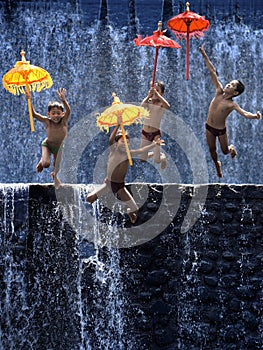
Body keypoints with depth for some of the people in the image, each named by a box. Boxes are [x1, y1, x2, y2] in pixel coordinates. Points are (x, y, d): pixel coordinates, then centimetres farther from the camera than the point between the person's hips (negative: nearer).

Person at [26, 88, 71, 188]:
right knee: (46, 164, -21)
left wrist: (63, 100, -65)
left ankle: (55, 174, 51)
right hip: (48, 144, -1)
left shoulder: (64, 121, -27)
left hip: (60, 147, 1)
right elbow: (34, 114, -30)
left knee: (57, 167, 13)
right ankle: (42, 161, 18)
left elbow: (68, 111, -46)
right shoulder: (47, 122, -25)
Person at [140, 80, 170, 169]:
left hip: (155, 133, -3)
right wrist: (149, 95, -24)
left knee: (157, 161, -2)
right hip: (145, 132, 4)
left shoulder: (161, 104, -8)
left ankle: (162, 156, 33)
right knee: (142, 159, 9)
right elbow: (142, 105, -21)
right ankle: (154, 153, 39)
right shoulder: (148, 101, 2)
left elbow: (168, 106, -33)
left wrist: (157, 94, -32)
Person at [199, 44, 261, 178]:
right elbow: (212, 71, -15)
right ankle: (217, 165, 45)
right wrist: (204, 55, -14)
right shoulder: (219, 92, -13)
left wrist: (255, 116, -59)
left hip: (221, 130, -3)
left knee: (225, 151, 14)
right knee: (212, 150, 16)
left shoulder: (232, 105, -22)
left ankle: (232, 148, 51)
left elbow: (245, 113, -37)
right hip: (209, 127, 3)